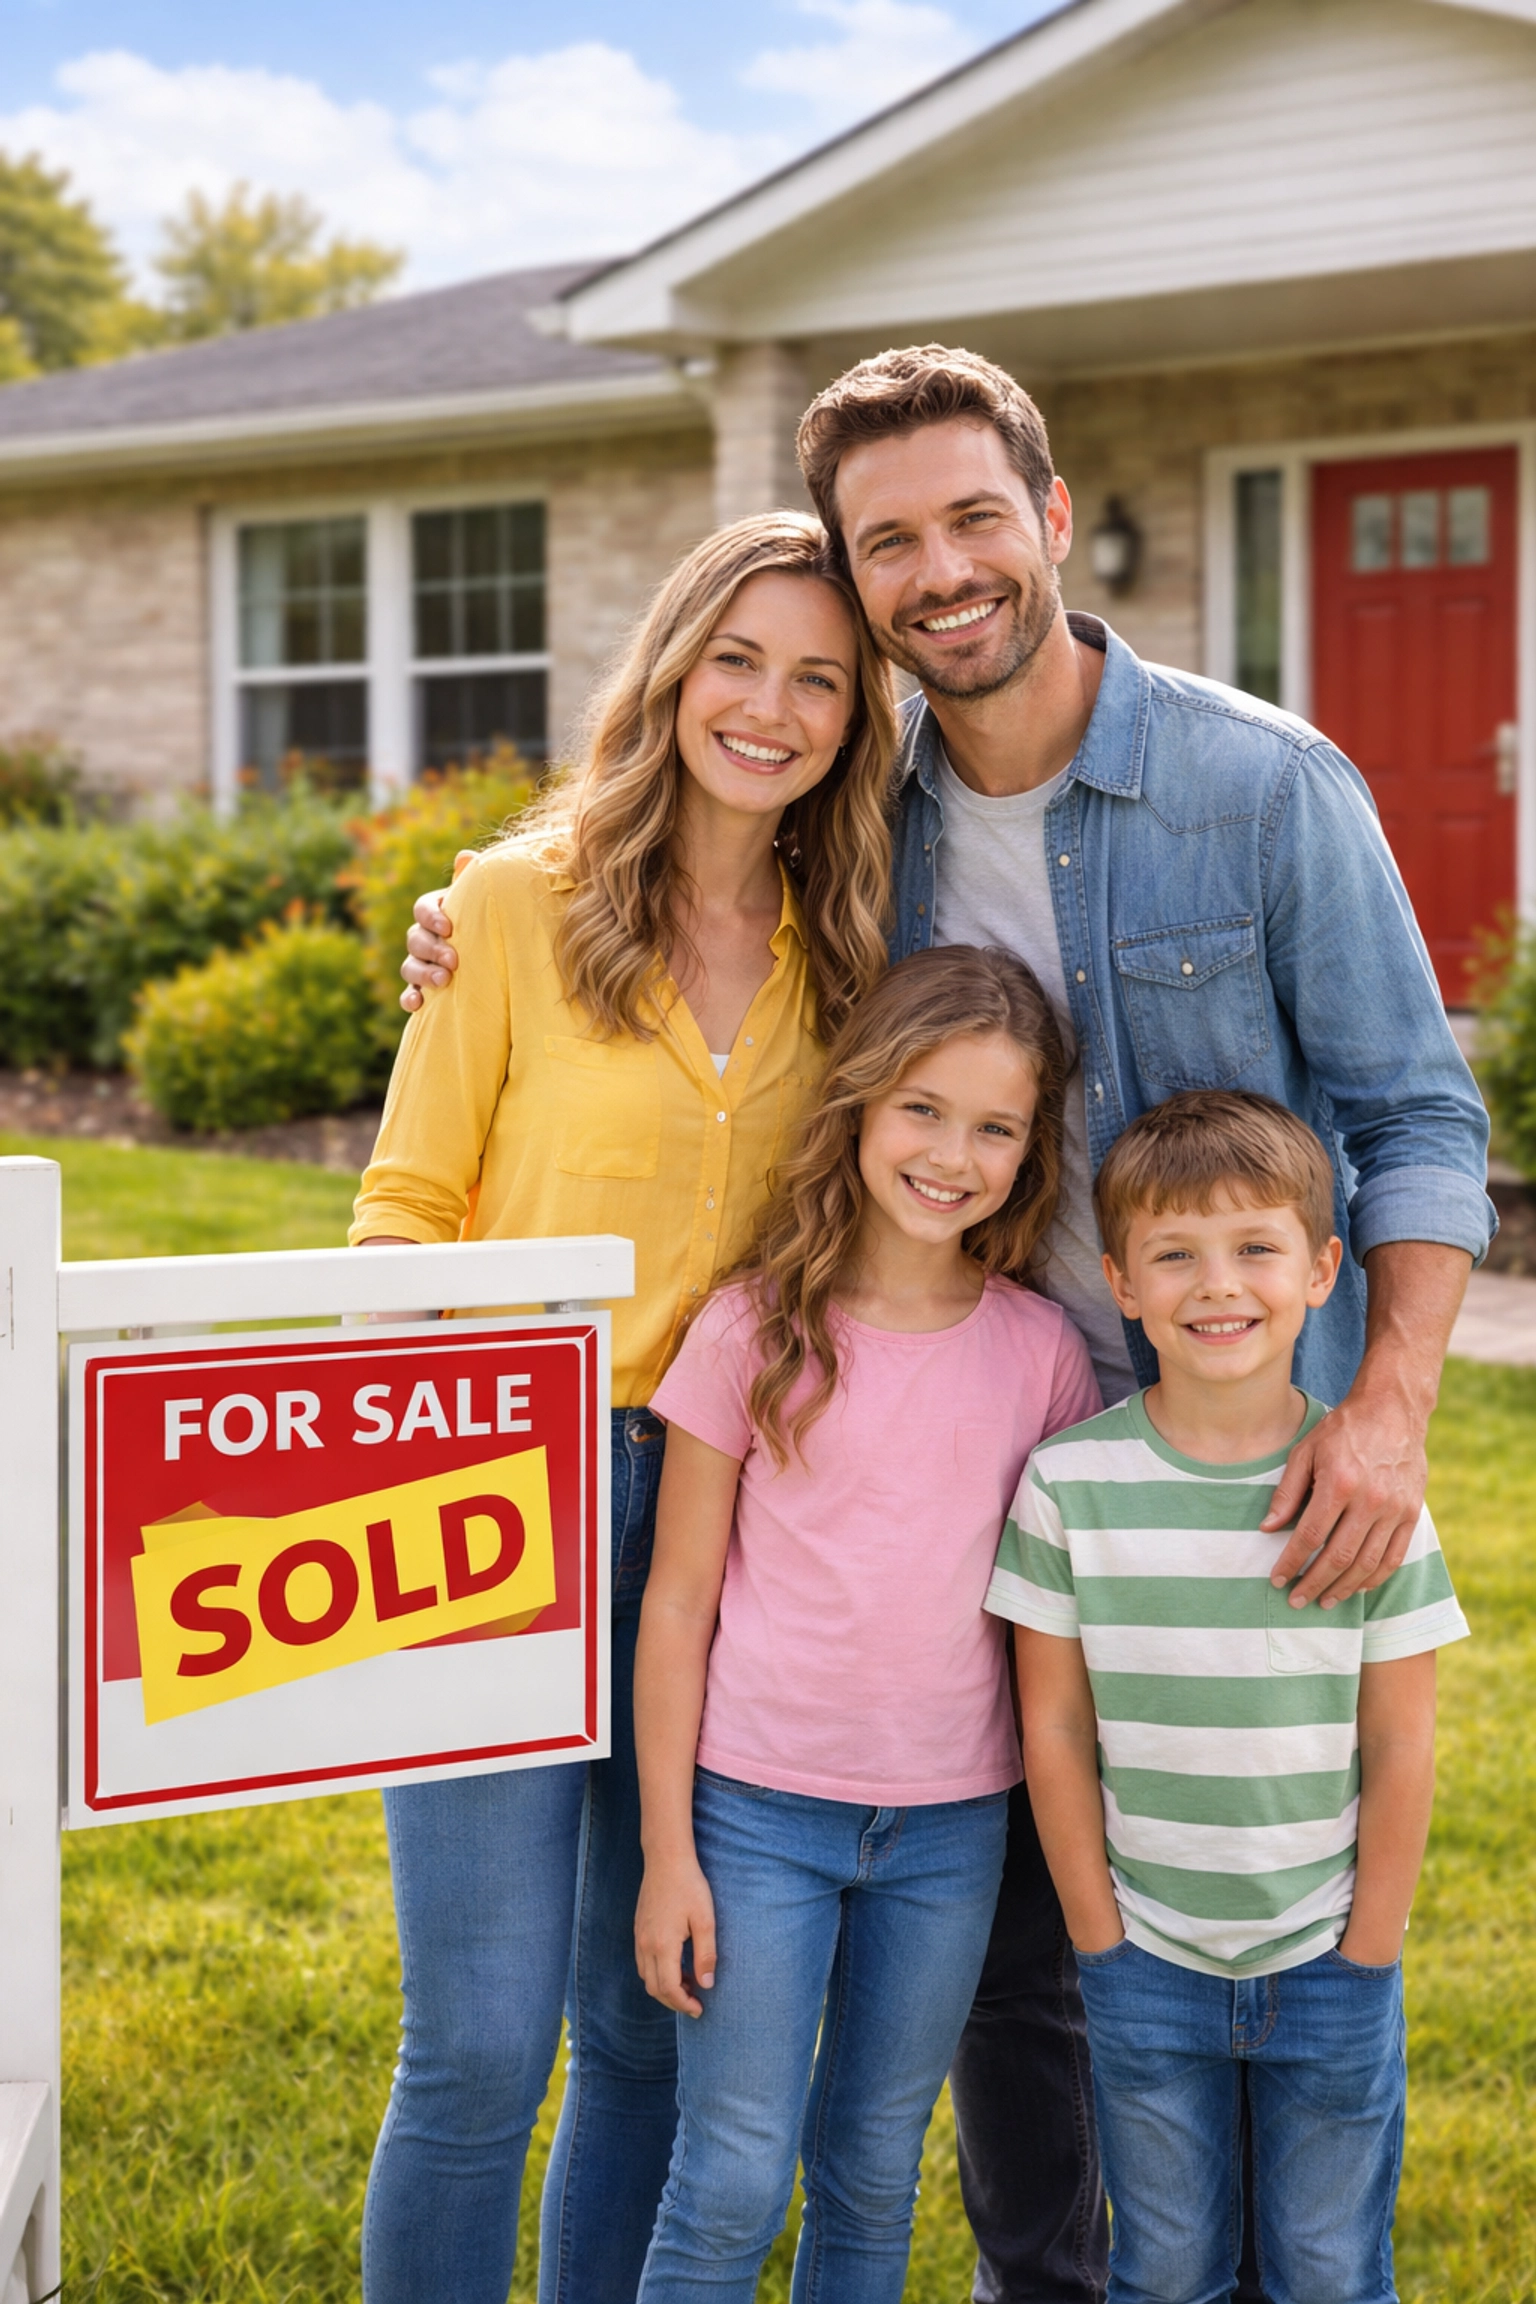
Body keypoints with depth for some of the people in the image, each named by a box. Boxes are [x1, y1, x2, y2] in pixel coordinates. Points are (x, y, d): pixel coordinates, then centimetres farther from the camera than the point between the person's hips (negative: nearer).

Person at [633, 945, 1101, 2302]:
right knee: (732, 2184, 0)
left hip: (950, 1829, 3)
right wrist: (667, 1853, -5)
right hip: (760, 1810, -2)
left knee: (875, 2177, 14)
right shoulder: (756, 1333, -7)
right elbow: (678, 1603, -4)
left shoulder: (1040, 1353, -1)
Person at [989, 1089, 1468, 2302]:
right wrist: (1099, 1938, -1)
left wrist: (1365, 1960, -3)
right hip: (1148, 1967, 0)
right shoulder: (1071, 1483, -9)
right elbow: (1054, 1725, -3)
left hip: (1330, 1965, 0)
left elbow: (1399, 1747, -4)